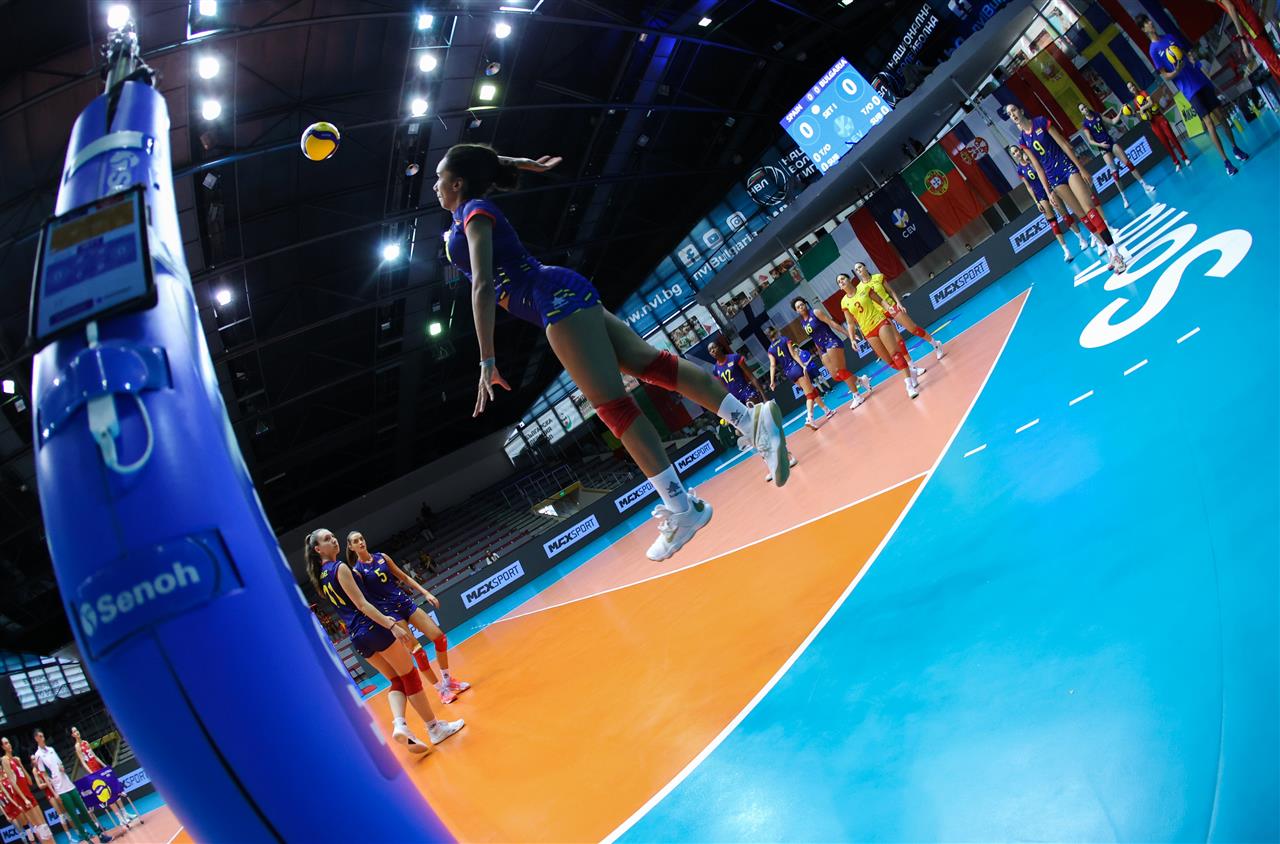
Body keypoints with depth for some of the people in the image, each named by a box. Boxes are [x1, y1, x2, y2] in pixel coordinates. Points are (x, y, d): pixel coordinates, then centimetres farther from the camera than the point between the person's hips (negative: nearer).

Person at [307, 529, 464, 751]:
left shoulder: (320, 577, 13)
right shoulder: (340, 568, -13)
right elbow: (361, 604, -19)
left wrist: (382, 618, 26)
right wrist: (392, 626, -22)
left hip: (357, 638, 8)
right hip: (374, 629, -8)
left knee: (397, 680, 13)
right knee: (410, 676, 4)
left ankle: (399, 724, -11)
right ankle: (434, 728, 10)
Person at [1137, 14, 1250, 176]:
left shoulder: (1170, 37, 10)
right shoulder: (1153, 50, -5)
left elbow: (1188, 52, 18)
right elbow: (1166, 76, -7)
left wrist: (1193, 58, -5)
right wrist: (1177, 71, -27)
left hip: (1202, 81, 5)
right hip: (1190, 90, -5)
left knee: (1220, 115, 7)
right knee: (1209, 123, -9)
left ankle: (1235, 148, 24)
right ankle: (1226, 161, -5)